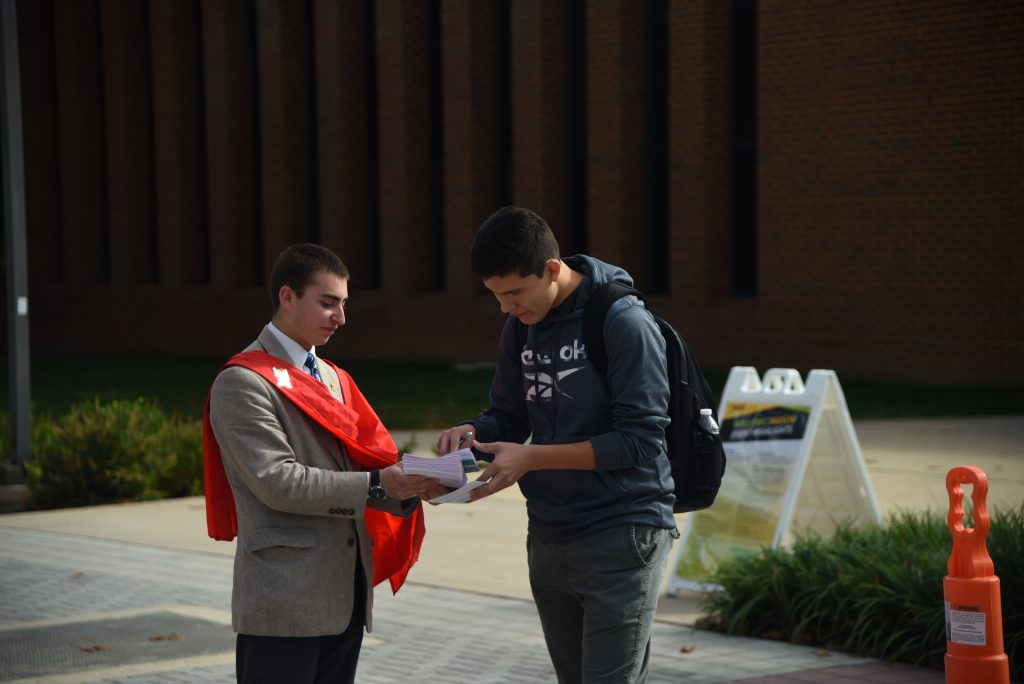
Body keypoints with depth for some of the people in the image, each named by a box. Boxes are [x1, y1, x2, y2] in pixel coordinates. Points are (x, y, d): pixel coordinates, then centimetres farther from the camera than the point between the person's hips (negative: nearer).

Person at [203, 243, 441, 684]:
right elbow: (277, 481, -18)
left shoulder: (332, 378, 19)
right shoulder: (243, 382, -8)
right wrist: (376, 487, -20)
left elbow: (365, 458, 10)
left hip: (346, 595, 8)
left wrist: (408, 485, -10)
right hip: (284, 602, -8)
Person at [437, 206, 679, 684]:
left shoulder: (623, 322, -16)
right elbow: (508, 416, 16)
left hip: (620, 536, -7)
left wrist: (532, 457, -22)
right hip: (548, 537, 7)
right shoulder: (520, 328, 7)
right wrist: (472, 433, -8)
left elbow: (640, 442, -19)